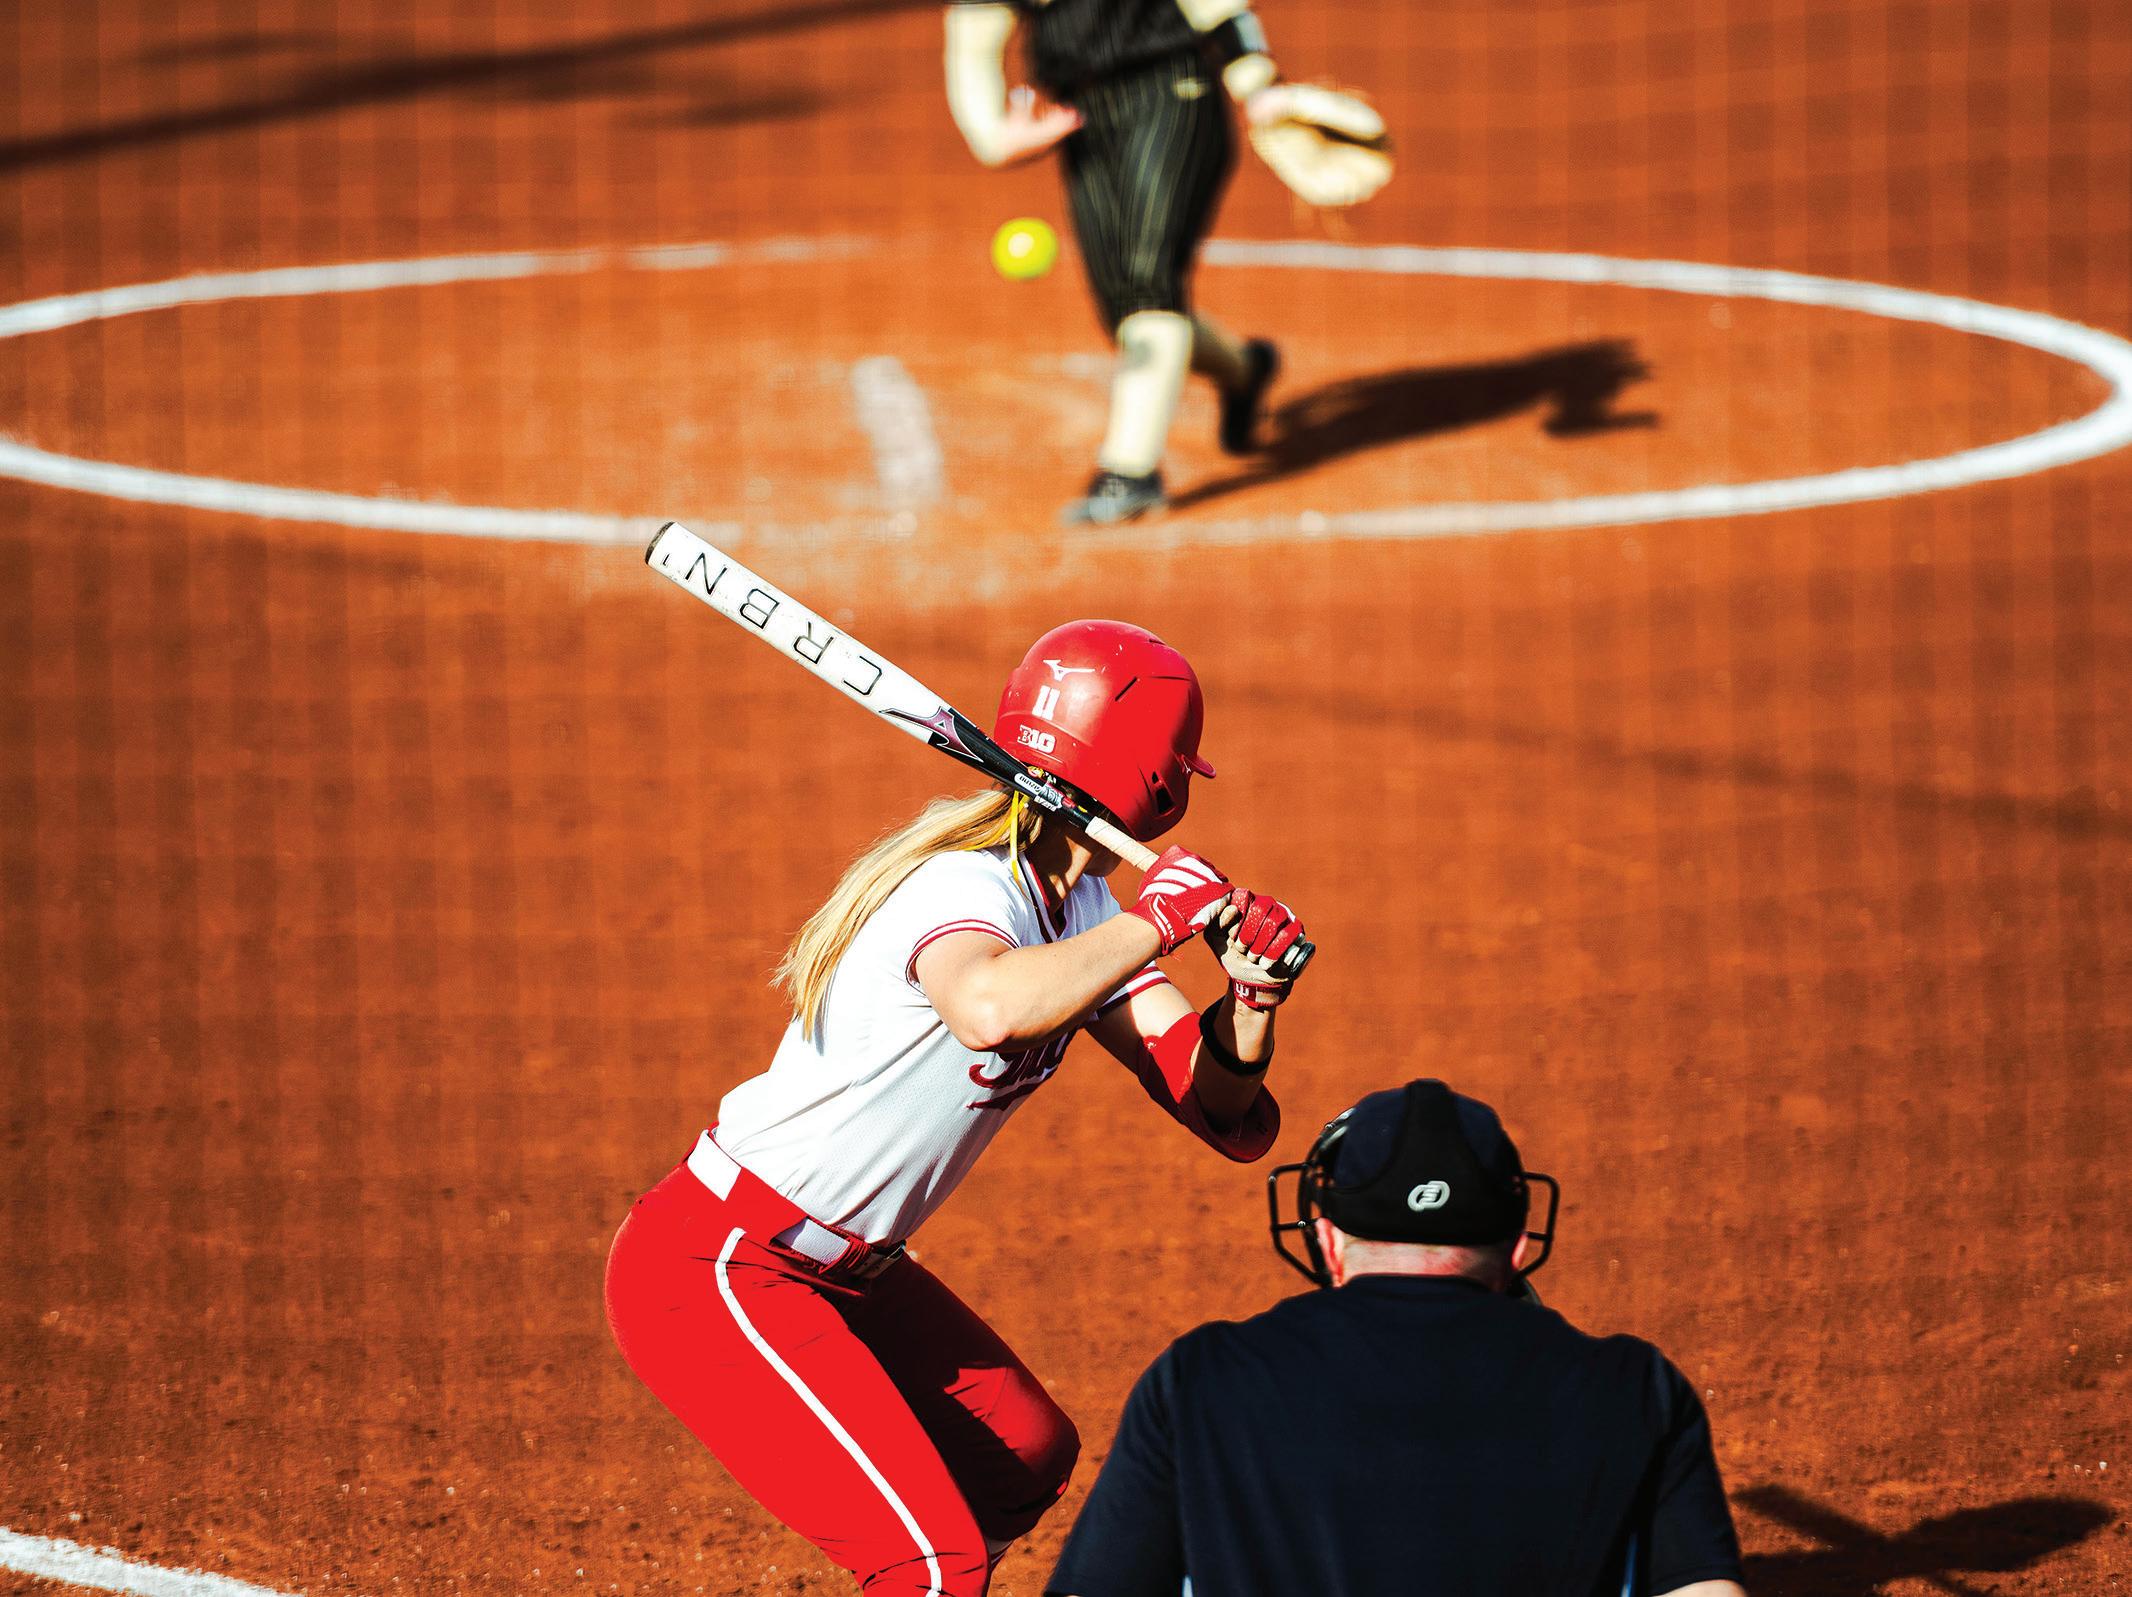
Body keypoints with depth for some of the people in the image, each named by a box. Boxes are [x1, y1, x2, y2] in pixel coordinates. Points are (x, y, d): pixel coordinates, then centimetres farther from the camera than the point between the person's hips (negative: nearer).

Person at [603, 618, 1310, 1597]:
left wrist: (1249, 999, -21)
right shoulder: (969, 885, -24)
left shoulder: (1075, 902, 5)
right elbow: (990, 1009, -50)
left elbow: (1216, 1104, -1)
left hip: (844, 1273, 10)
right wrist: (1155, 921, -37)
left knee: (1026, 1456, 24)